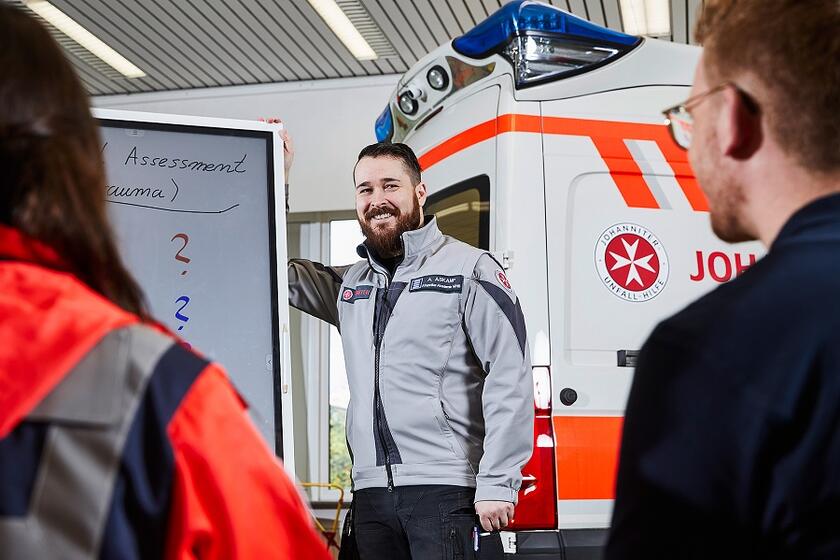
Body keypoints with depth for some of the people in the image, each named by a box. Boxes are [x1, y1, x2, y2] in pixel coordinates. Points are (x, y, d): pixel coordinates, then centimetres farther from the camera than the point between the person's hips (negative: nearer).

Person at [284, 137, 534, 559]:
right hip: (370, 493, 6)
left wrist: (497, 484, -14)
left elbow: (510, 380, -8)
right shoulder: (350, 284, 19)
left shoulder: (469, 269, -1)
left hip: (447, 491, -6)